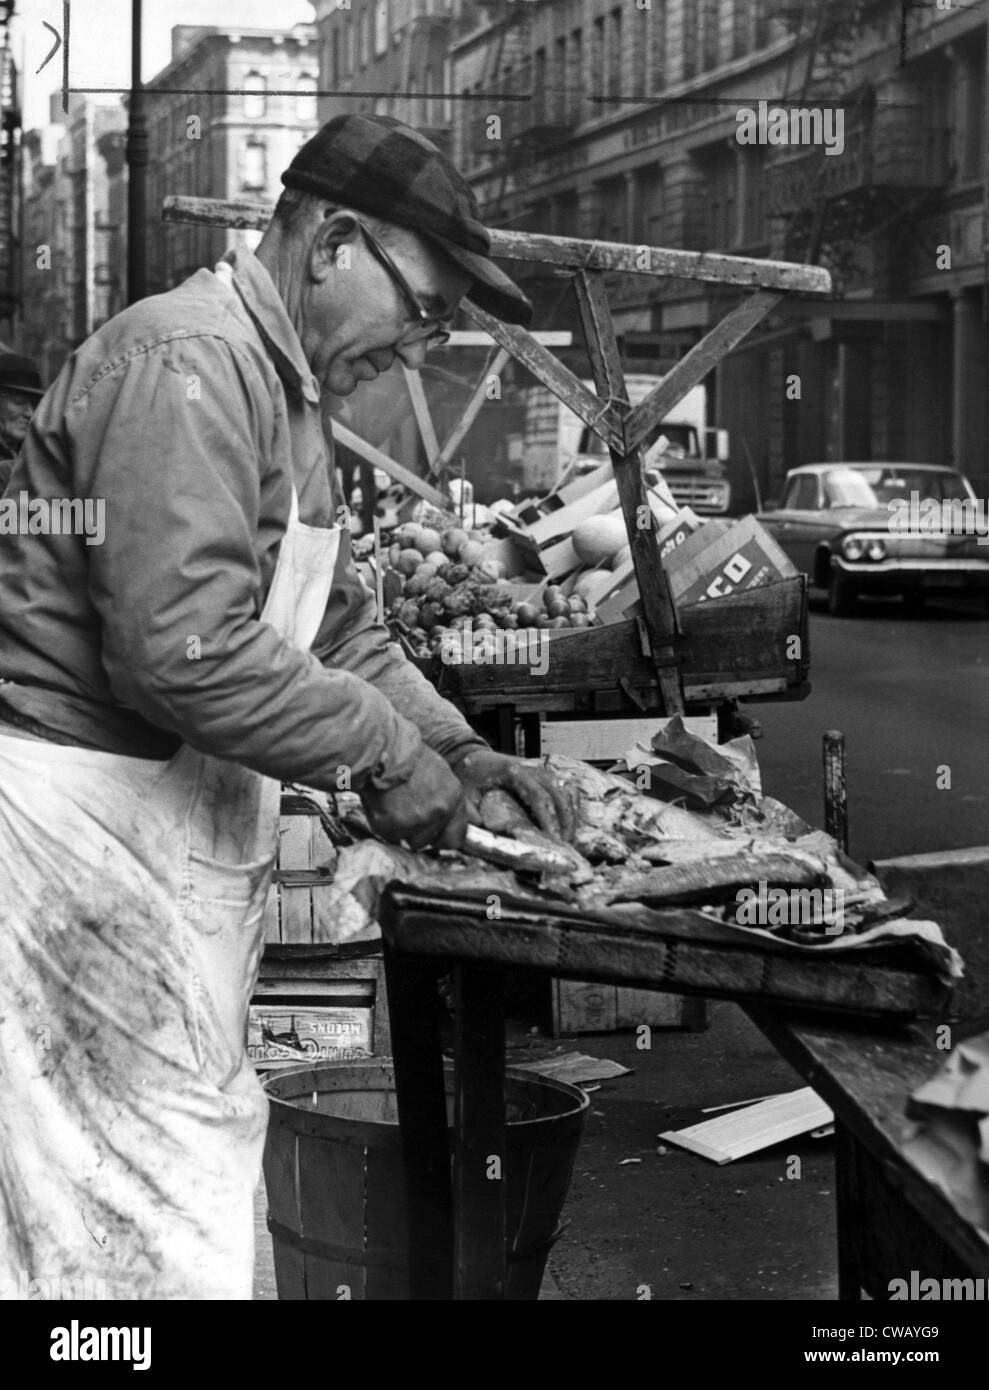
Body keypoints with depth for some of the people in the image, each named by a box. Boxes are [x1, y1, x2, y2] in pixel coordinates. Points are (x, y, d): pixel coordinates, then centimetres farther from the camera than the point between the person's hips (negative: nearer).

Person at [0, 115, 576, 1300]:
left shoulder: (282, 390, 18)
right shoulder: (184, 361, -17)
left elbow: (339, 623, 22)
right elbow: (181, 648, -27)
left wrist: (456, 747, 8)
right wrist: (383, 752, -17)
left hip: (190, 819, 11)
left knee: (206, 1150, 14)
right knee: (159, 1218, -5)